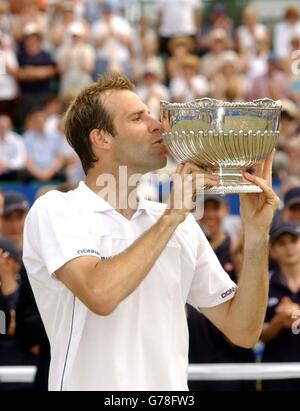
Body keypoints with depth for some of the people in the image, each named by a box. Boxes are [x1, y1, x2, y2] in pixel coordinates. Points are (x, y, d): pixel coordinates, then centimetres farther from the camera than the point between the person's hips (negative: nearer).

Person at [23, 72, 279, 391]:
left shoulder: (181, 226, 10)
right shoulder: (55, 210, -3)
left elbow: (243, 332, 7)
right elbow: (100, 294, -20)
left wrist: (256, 233, -2)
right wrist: (171, 217, -12)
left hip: (171, 390, 3)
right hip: (93, 383, -3)